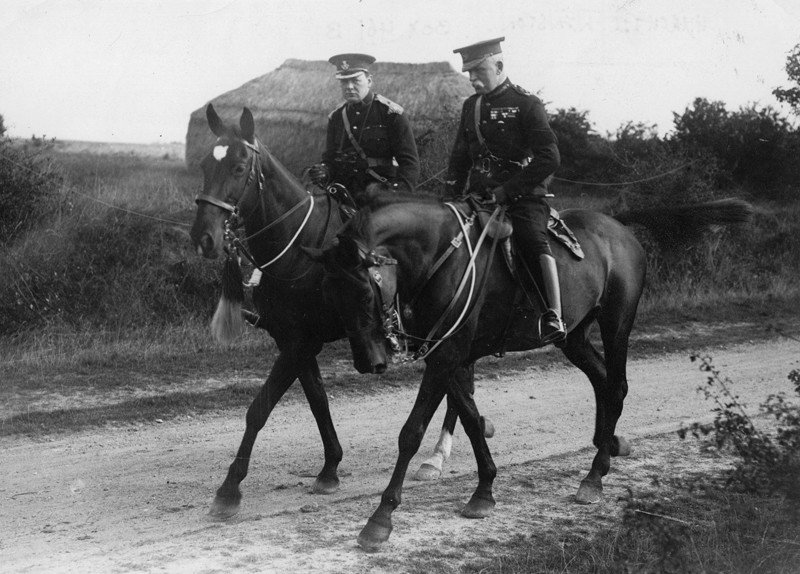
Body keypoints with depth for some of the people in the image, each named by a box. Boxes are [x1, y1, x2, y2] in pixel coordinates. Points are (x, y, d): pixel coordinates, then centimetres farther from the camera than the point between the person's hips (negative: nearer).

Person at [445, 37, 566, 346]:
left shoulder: (527, 104, -4)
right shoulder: (471, 106, 15)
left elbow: (549, 159, -12)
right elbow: (459, 158, 23)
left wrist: (506, 190, -16)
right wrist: (449, 201, 9)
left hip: (524, 196, -7)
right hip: (480, 197, 7)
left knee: (534, 240, -31)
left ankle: (554, 318, -39)